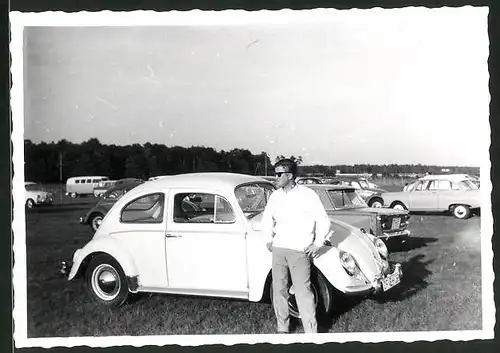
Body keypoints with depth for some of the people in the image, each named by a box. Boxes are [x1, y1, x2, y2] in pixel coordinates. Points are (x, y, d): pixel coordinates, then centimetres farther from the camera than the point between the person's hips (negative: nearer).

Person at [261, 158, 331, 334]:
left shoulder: (308, 195, -6)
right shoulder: (275, 196, 9)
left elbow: (323, 221, -2)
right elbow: (267, 218, 25)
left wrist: (318, 244, -5)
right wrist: (269, 239, 16)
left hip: (300, 251, -5)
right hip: (278, 249, 5)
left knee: (303, 291, -7)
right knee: (279, 289, 9)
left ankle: (311, 332, 2)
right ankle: (283, 328, 23)